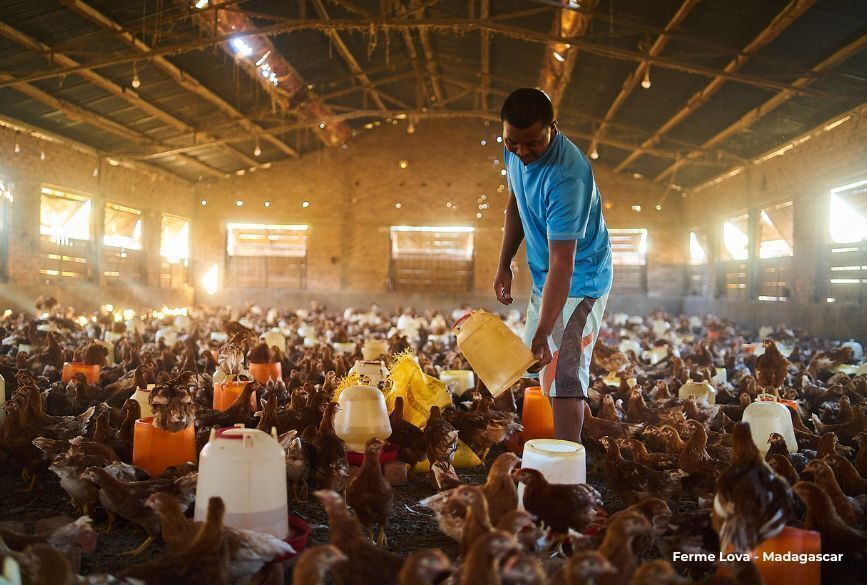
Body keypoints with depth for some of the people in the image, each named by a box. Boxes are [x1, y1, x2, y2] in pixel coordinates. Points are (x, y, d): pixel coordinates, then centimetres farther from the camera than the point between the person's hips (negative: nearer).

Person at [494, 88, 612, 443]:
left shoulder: (566, 176, -33)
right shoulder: (515, 152, -7)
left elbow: (562, 265, -36)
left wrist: (542, 334, -39)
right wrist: (504, 265, 8)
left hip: (579, 281, -9)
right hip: (543, 278, 9)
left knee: (564, 376, -15)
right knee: (537, 366, 19)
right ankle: (548, 452, 36)